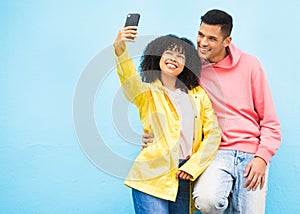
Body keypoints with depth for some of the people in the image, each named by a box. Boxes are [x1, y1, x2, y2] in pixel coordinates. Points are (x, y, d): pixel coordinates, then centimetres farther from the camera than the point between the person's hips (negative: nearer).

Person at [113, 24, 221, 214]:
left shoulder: (197, 94, 13)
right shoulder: (146, 93, 4)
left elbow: (213, 133, 8)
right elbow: (129, 79, -19)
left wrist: (193, 166, -2)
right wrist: (119, 48, -36)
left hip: (185, 178, 4)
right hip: (153, 177, -3)